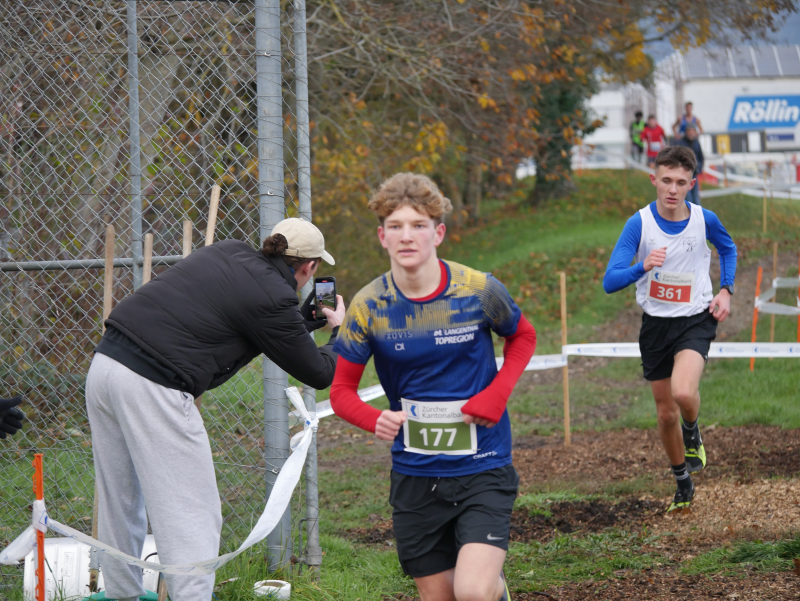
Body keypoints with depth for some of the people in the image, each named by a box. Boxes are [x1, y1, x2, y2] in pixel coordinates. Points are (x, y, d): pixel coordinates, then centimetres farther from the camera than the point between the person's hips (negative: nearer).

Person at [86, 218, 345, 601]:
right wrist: (339, 330, 23)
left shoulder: (229, 253, 16)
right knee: (193, 513, -4)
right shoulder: (273, 298, -6)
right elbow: (319, 374, 6)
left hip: (106, 361, 9)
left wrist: (308, 317, 36)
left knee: (119, 501, 19)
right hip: (152, 387, -9)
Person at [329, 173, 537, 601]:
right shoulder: (369, 306, -6)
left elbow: (523, 337, 11)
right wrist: (376, 420, -20)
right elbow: (341, 389, 2)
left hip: (482, 468, -2)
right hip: (414, 476, 2)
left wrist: (497, 394, -7)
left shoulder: (478, 290, -9)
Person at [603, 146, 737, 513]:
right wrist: (643, 267, -38)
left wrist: (725, 290, 2)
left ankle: (692, 431, 7)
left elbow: (727, 248, 16)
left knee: (683, 392, -29)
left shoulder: (705, 220, -9)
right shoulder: (639, 224, -13)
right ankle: (683, 485, 34)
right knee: (666, 413, 11)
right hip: (656, 323, 1)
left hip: (696, 320, -1)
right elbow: (610, 282, -19)